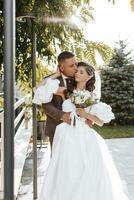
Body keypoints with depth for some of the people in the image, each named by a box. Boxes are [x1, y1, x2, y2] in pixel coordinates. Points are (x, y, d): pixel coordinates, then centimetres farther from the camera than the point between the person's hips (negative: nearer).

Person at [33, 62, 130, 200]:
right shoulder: (66, 91, 8)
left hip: (85, 137, 1)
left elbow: (101, 122, 7)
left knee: (92, 175, -6)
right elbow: (45, 87, -9)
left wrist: (85, 114, -6)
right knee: (67, 175, -6)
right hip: (68, 137, -1)